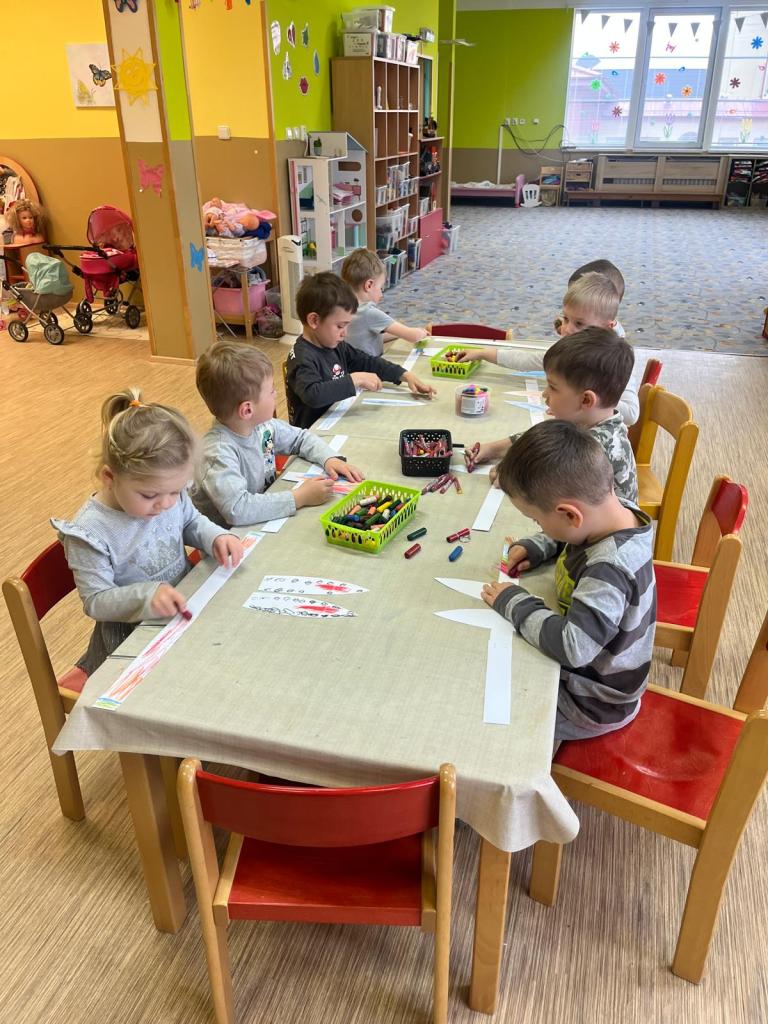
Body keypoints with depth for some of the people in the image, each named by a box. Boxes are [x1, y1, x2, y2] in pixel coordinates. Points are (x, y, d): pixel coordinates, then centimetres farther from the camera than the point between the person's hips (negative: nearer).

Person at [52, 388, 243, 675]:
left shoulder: (168, 494, -9)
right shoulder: (89, 532, -24)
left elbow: (192, 522, 11)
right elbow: (96, 601, -19)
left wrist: (216, 537, -10)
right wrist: (146, 596, -35)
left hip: (184, 606, 6)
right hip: (130, 635, -6)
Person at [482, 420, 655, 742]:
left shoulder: (610, 568, -37)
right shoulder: (613, 508, -13)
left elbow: (572, 646, -40)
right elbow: (568, 535, 10)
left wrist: (513, 602, -28)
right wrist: (535, 547, -6)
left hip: (591, 705, -8)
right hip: (590, 671, 8)